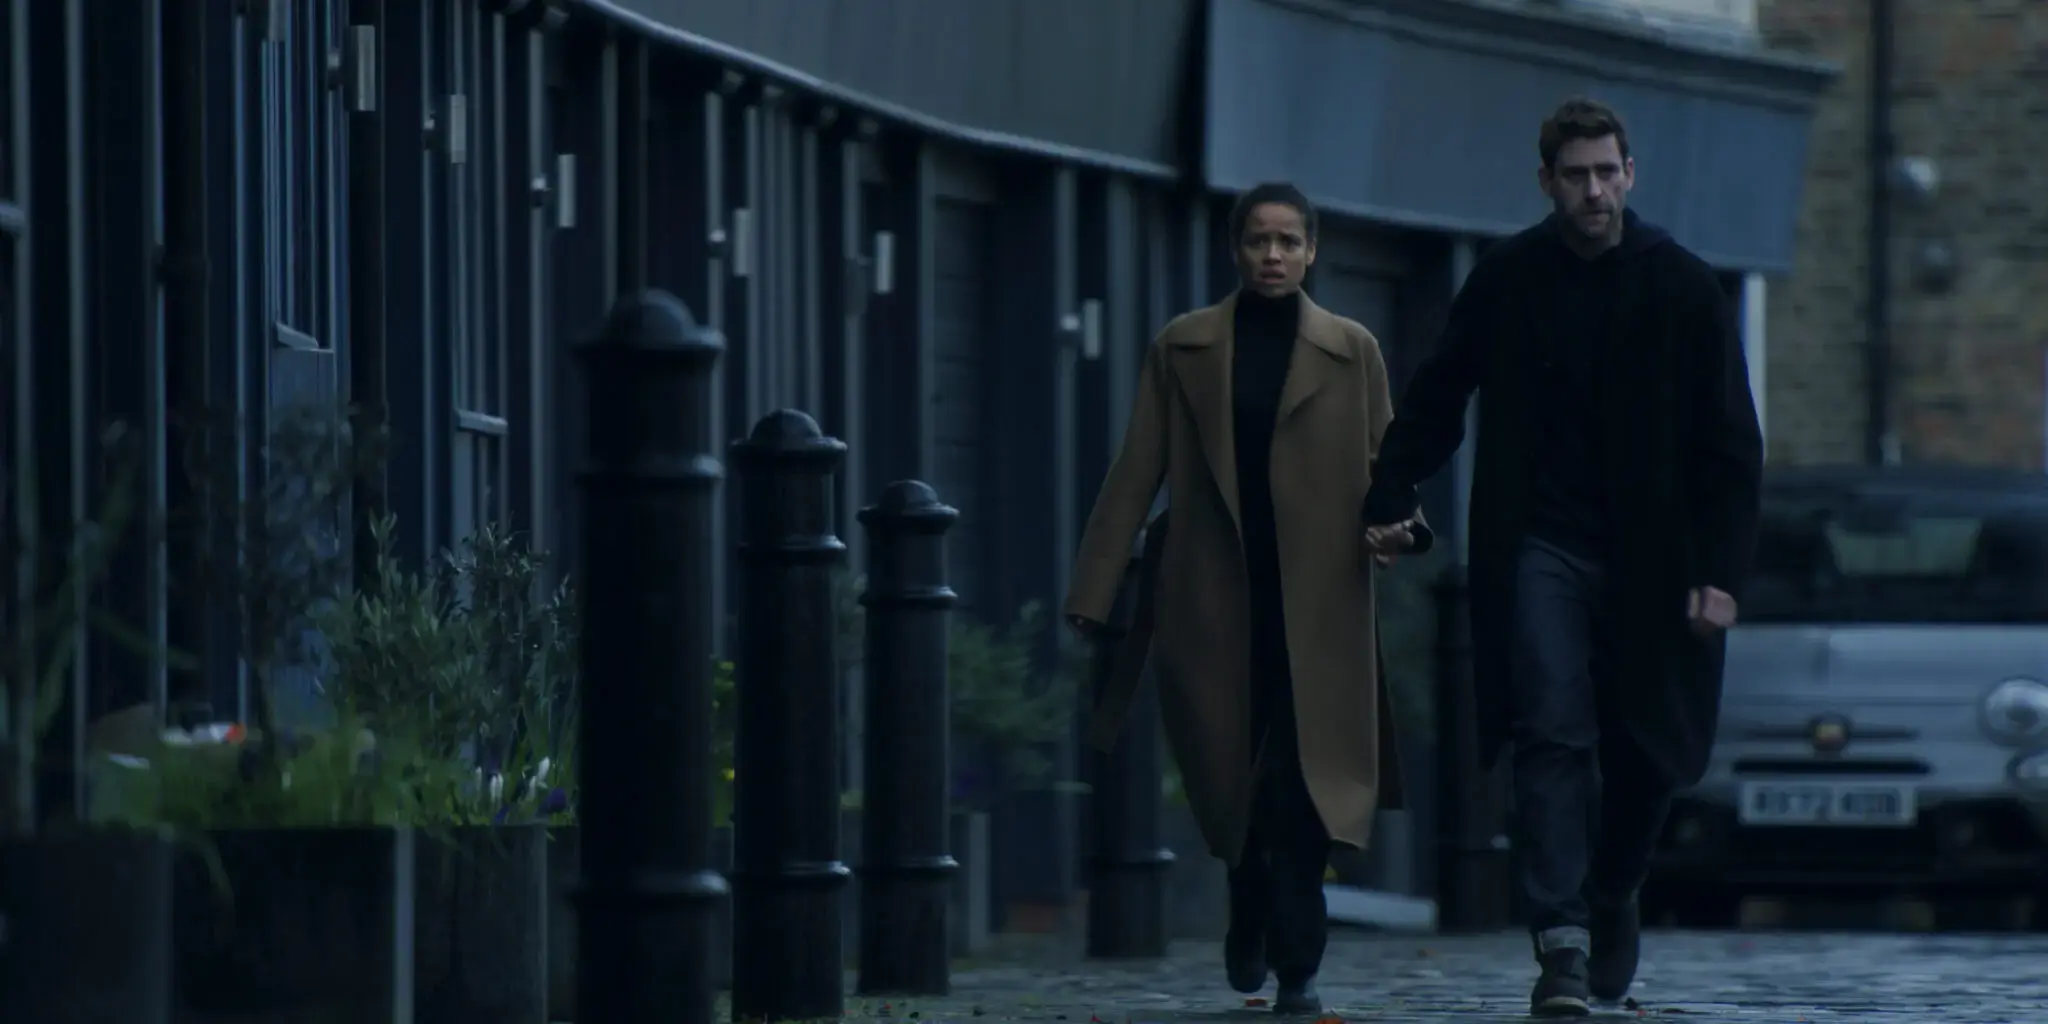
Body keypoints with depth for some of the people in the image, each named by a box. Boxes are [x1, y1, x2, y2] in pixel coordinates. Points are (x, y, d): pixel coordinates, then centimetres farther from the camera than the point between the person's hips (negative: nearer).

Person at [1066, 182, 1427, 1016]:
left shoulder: (1351, 351, 9)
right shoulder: (1182, 349, 9)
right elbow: (1136, 474, 7)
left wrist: (1395, 522, -14)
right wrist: (1094, 592, 2)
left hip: (1316, 603, -1)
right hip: (1214, 599, 1)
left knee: (1300, 786, -10)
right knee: (1232, 781, 5)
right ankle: (1250, 921, 31)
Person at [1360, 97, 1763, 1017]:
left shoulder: (1682, 288, 0)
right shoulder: (1507, 279, 2)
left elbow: (1730, 445, 0)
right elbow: (1434, 399, 13)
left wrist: (1720, 571, -7)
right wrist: (1389, 495, 2)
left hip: (1646, 557, 1)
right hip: (1541, 548, -1)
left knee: (1644, 750, 7)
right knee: (1554, 735, -13)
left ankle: (1612, 897, 34)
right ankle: (1563, 944, -17)